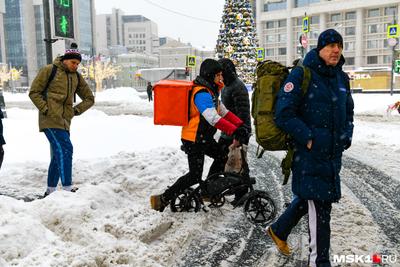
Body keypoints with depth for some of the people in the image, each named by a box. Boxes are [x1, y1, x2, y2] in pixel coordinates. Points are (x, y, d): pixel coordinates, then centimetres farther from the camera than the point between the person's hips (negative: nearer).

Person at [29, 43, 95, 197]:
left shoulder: (76, 77, 16)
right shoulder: (49, 70, -1)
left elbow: (89, 99, 21)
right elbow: (34, 92, -1)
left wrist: (76, 110, 7)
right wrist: (45, 109, -11)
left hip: (64, 121, 7)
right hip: (50, 120, -6)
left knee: (59, 154, 10)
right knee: (65, 149, -18)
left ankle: (50, 190, 22)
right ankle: (67, 188, -16)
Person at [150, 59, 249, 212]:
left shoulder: (210, 91, 11)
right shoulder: (202, 94, -23)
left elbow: (223, 110, 9)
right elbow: (214, 119, -35)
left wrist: (240, 125, -2)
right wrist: (234, 131, -39)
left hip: (204, 138, 10)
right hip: (194, 140, -10)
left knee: (222, 157, 20)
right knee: (195, 176, -7)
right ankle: (162, 199, -1)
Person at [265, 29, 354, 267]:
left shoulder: (342, 78, 12)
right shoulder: (302, 75, -11)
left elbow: (348, 113, 22)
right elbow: (284, 114, -15)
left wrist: (346, 137, 6)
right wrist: (308, 138, -18)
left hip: (334, 154, 8)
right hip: (310, 153, -8)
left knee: (307, 198, 20)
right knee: (320, 206, -2)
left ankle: (278, 230, 42)